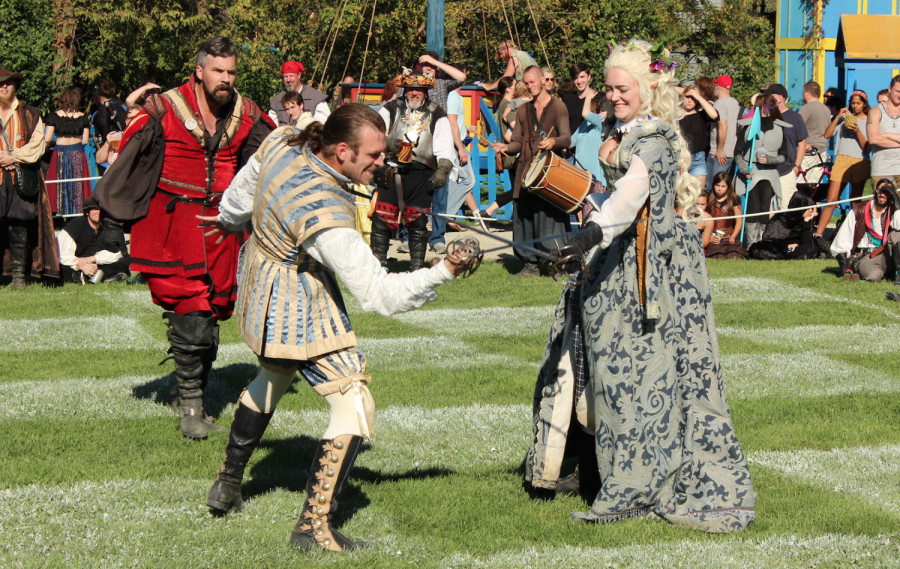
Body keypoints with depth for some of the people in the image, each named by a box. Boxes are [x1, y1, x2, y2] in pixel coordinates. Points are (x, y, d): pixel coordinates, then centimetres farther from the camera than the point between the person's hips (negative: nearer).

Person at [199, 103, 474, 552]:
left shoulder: (283, 142, -13)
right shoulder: (328, 216, -35)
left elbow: (246, 184, 11)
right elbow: (377, 293, -30)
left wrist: (230, 217, 32)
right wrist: (441, 273, -32)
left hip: (262, 287, 10)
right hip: (299, 308, -10)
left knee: (274, 375, 33)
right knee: (355, 408, -6)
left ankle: (227, 483, 46)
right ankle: (314, 527, -5)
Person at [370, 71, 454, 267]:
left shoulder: (437, 116, 9)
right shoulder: (391, 110, 11)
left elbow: (445, 147, 0)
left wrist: (442, 170, -17)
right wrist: (386, 143, -14)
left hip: (421, 175, 0)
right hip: (391, 174, 1)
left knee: (418, 221, -1)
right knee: (382, 217, -5)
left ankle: (417, 266, 9)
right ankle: (377, 263, 5)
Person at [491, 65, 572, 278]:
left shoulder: (558, 107, 2)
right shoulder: (523, 111, 18)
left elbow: (567, 138, -9)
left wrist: (553, 142, -30)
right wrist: (506, 147, -3)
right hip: (526, 171, 5)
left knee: (550, 217, -11)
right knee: (523, 218, 3)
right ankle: (530, 265, 10)